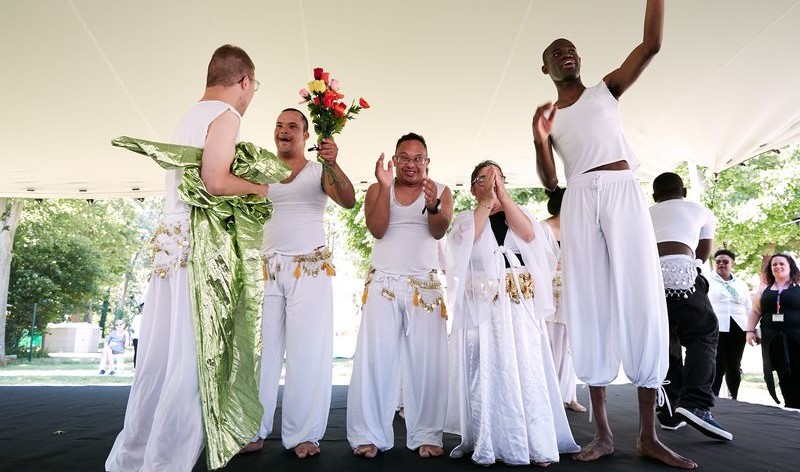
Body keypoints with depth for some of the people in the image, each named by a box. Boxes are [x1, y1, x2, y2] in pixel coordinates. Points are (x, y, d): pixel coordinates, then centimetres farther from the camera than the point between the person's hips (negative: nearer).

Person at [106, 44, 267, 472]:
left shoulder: (191, 116, 22)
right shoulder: (225, 114, -4)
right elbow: (216, 181, -18)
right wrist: (257, 187, -2)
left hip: (170, 241, 9)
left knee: (161, 355, 13)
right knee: (191, 356, -4)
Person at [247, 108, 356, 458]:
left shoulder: (318, 172, 4)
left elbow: (348, 200, -11)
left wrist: (333, 165, -26)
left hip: (310, 270, -2)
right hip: (267, 269, 3)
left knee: (307, 351, -1)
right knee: (260, 350, 4)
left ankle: (302, 434, 8)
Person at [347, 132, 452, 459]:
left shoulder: (441, 191, 7)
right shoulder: (377, 190, 8)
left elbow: (439, 231, -9)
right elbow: (377, 229, -6)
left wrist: (433, 206, -29)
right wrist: (385, 186, -16)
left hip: (426, 286, 0)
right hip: (384, 284, 0)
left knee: (426, 362, 1)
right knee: (375, 359, -1)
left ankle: (426, 435, 10)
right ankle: (370, 435, 6)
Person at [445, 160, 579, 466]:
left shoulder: (517, 214, 19)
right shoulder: (465, 219, 14)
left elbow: (528, 234, -4)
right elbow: (469, 239, -8)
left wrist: (502, 195, -7)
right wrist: (486, 201, -8)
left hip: (520, 302, 2)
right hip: (482, 303, -1)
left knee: (528, 368, -3)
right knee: (486, 370, -4)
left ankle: (535, 442, 3)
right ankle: (488, 443, 2)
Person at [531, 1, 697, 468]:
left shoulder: (607, 89, 18)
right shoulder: (547, 115, 18)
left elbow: (653, 44, 4)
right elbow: (549, 181, 10)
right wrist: (540, 139, -5)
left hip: (624, 192, -1)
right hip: (580, 202, 1)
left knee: (643, 303, -8)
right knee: (590, 307, -4)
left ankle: (649, 434, -1)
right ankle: (603, 432, 2)